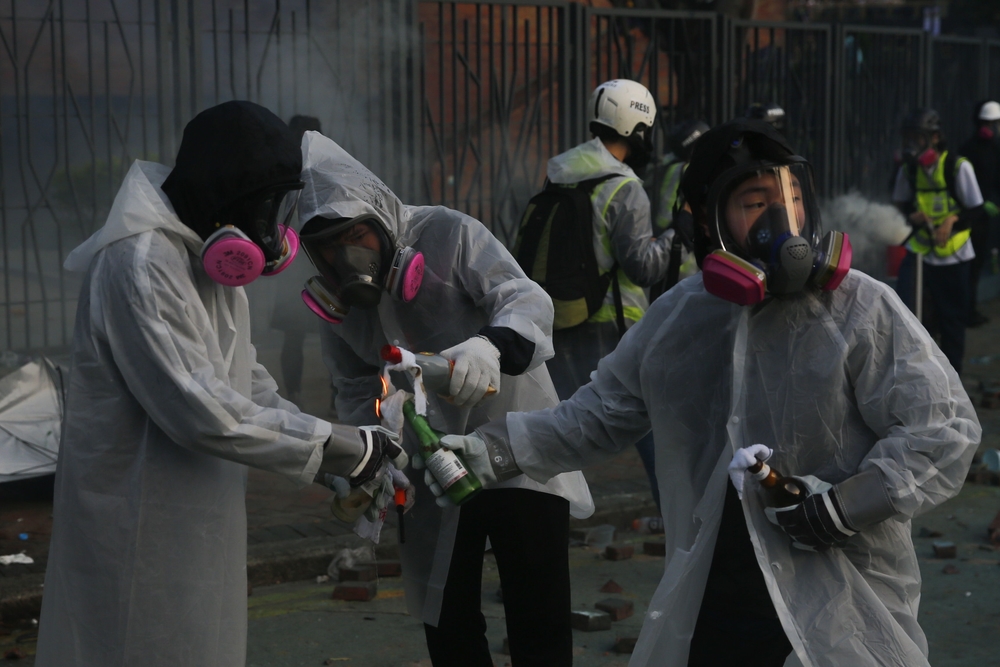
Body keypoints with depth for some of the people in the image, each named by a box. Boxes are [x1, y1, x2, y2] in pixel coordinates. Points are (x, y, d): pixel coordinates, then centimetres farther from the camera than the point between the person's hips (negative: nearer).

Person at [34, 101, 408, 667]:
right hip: (142, 522, -9)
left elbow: (246, 381, 12)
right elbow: (199, 410, -28)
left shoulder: (206, 252, 8)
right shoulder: (141, 264, -24)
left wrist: (347, 452, 0)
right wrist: (339, 448, -21)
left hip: (198, 512, 9)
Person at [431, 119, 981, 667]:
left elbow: (946, 430, -9)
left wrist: (846, 504, -19)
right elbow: (599, 416, 12)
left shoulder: (863, 311, -9)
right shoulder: (678, 316, 5)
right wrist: (496, 450, 2)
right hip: (712, 596, 4)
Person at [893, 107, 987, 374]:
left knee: (952, 319, 7)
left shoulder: (958, 166, -13)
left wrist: (951, 221, -27)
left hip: (953, 254, -3)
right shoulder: (908, 170, 0)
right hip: (919, 249, 3)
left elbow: (976, 211, -9)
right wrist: (912, 215, -8)